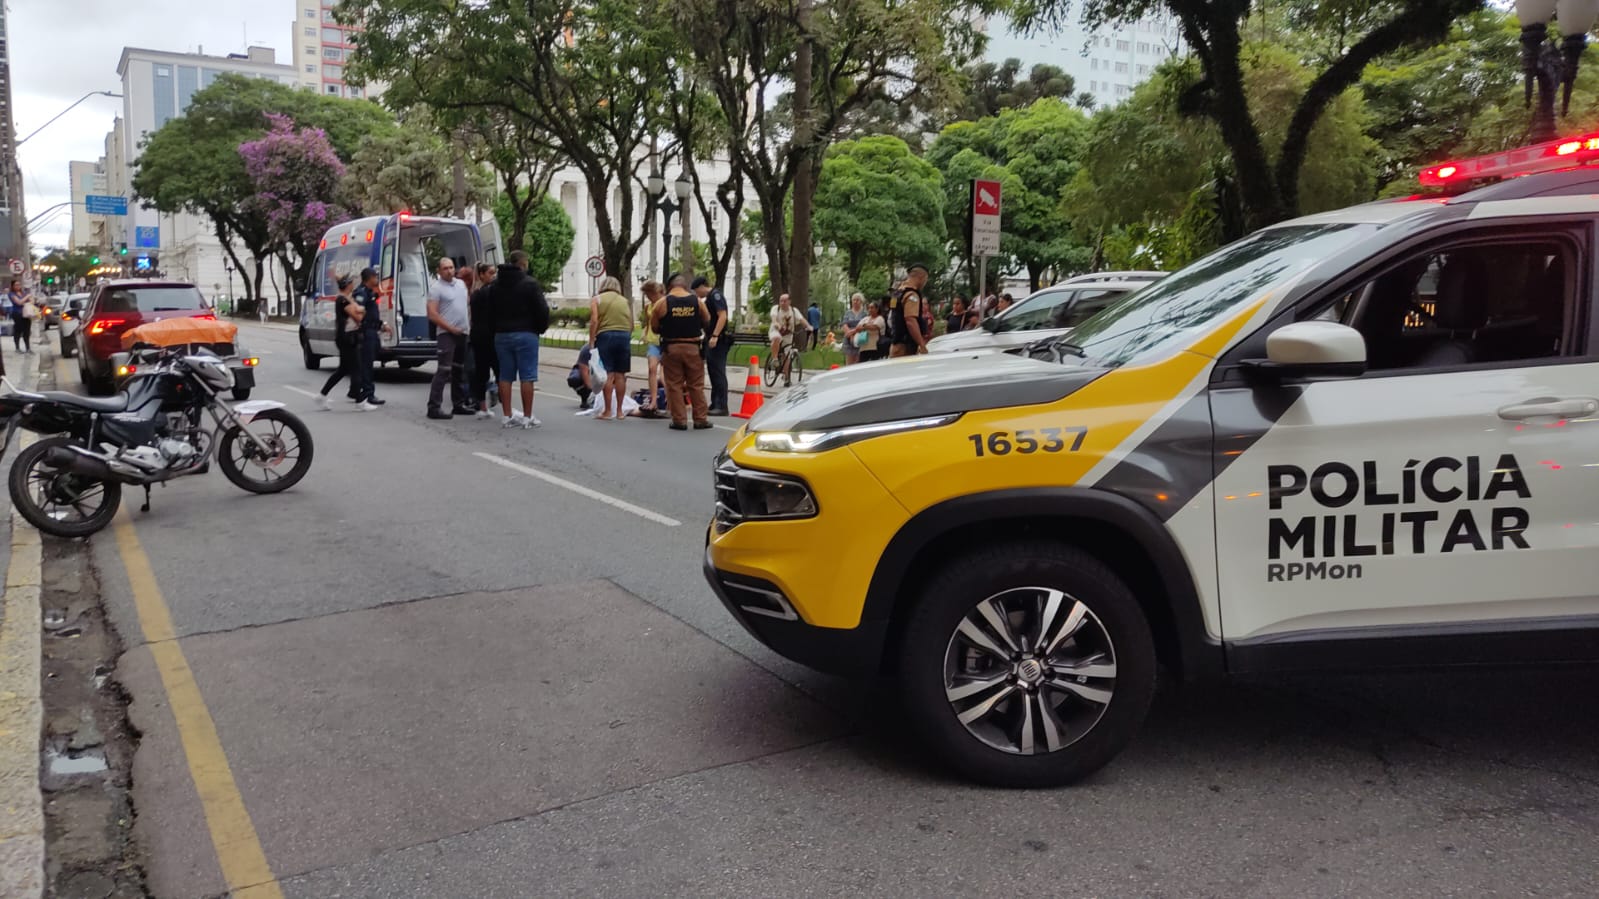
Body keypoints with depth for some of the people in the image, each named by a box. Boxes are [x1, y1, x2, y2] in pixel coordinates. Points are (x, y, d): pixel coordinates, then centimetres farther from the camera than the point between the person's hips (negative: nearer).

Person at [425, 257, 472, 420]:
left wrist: (469, 324, 10)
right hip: (447, 333, -7)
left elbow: (467, 306, 22)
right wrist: (451, 328, -15)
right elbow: (432, 315, -15)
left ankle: (458, 404, 23)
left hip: (463, 333, 7)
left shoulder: (461, 284, 13)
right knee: (444, 370, -13)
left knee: (458, 370, 15)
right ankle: (434, 407, -13)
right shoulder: (436, 288, -9)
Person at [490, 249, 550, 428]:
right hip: (525, 335, -6)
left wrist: (497, 328, 14)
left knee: (505, 376, 8)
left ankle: (507, 416, 9)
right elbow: (542, 309, -11)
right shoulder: (529, 283, -10)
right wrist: (541, 328, 4)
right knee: (527, 377, -2)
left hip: (501, 335, 6)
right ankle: (527, 417, -1)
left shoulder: (496, 284, 9)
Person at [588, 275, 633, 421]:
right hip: (625, 336, 3)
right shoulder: (625, 301, 19)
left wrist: (591, 342, -7)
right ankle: (619, 411, 9)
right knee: (620, 375, 6)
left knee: (607, 375, -5)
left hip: (605, 336, -3)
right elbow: (631, 324, 8)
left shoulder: (597, 300, 8)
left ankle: (607, 412, -5)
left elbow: (594, 321, -5)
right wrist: (626, 335, 14)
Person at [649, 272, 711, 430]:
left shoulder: (662, 303, -5)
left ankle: (679, 420, 5)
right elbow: (707, 322, 8)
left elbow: (654, 327, 0)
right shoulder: (697, 301, 0)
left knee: (674, 385, 6)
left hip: (671, 348, -1)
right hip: (693, 348, 1)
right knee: (696, 385, 9)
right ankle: (700, 419, 12)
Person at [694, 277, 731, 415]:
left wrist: (714, 336, -27)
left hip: (718, 340, -10)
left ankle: (722, 406, -9)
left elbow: (723, 316, -22)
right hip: (711, 340, 10)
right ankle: (715, 404, 19)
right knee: (713, 372, 13)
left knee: (718, 372, -9)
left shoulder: (715, 295, -11)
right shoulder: (709, 298, 19)